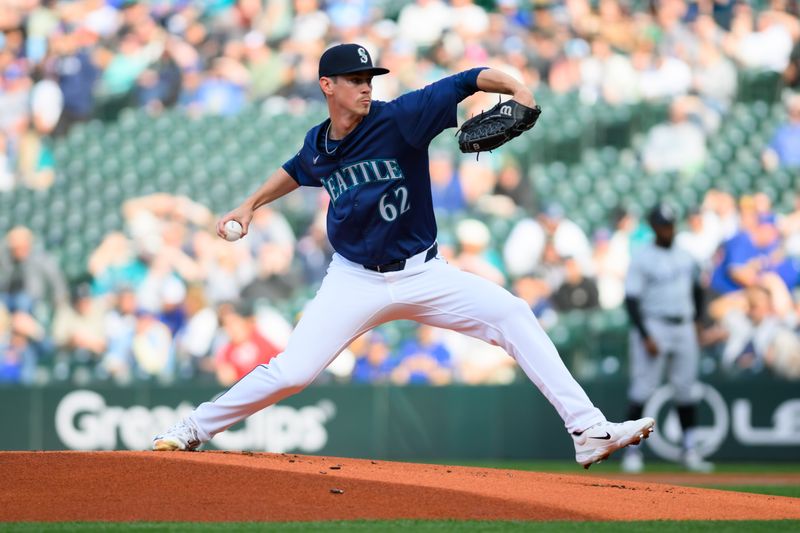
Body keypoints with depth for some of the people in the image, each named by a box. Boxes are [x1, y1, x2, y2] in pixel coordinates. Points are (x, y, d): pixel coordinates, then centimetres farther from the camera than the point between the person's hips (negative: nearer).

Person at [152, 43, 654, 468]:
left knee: (513, 314, -19)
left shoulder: (400, 119, -14)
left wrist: (516, 87, -36)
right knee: (291, 372, -10)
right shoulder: (318, 144, -1)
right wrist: (250, 205, 20)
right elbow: (297, 171, 25)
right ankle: (194, 429, 12)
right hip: (355, 281, 1)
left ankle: (589, 431, -19)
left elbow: (465, 82, -20)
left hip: (422, 273, -1)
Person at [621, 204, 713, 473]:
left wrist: (695, 321, 11)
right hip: (653, 327, -6)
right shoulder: (641, 259, -6)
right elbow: (631, 300, -12)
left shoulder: (685, 257, 12)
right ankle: (632, 451, -4)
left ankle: (690, 451, 11)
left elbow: (697, 290, 24)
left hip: (684, 329, 6)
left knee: (686, 388, 6)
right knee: (642, 388, -9)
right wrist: (645, 336, -19)